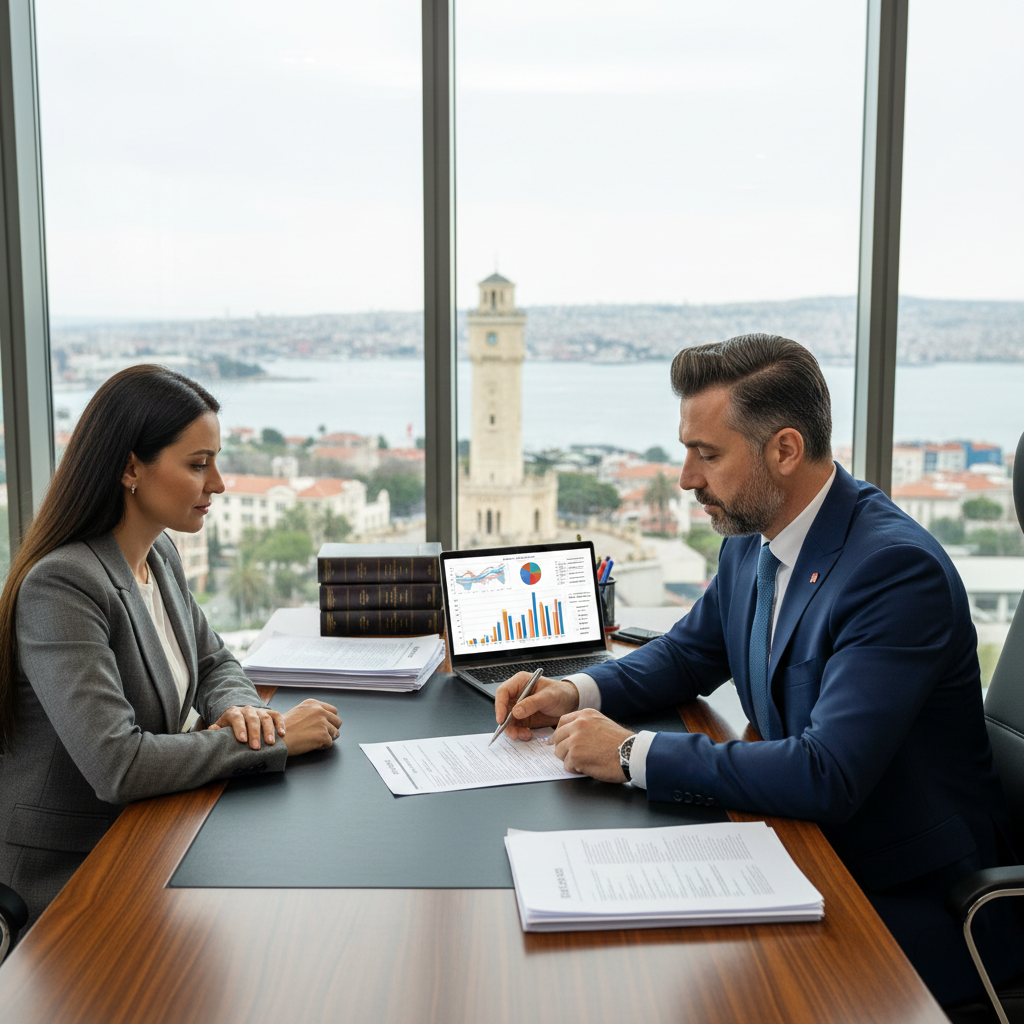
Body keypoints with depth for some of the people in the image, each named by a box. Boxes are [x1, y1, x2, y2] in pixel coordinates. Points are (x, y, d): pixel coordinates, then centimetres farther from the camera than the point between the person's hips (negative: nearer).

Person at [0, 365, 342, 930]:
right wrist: (276, 740, -24)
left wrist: (240, 710, -7)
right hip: (68, 877, -8)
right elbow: (117, 766, -31)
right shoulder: (61, 587, -24)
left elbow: (215, 663, 17)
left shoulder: (159, 554, 5)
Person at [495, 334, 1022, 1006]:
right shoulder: (751, 541, 1)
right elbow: (687, 655, 18)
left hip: (912, 902, -7)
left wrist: (633, 754, -26)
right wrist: (576, 693, -1)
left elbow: (827, 776, -32)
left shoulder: (899, 568, -25)